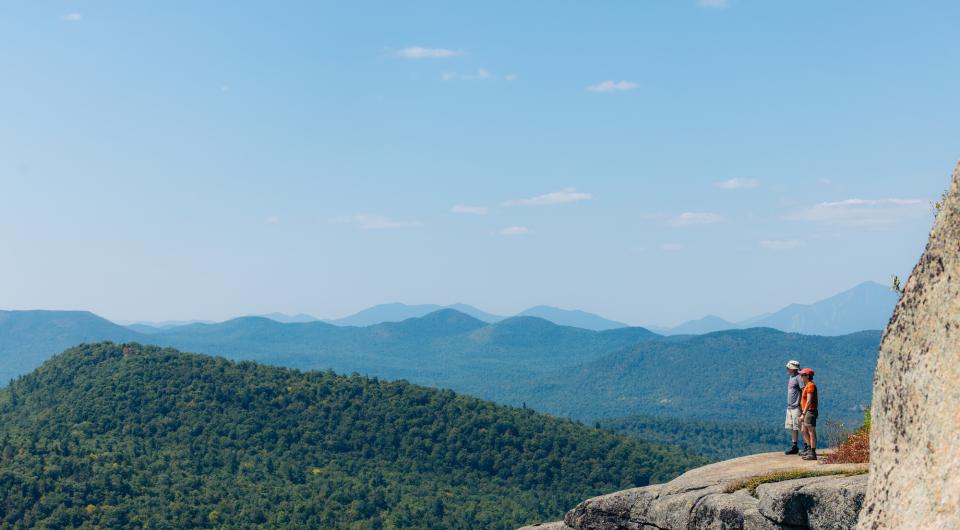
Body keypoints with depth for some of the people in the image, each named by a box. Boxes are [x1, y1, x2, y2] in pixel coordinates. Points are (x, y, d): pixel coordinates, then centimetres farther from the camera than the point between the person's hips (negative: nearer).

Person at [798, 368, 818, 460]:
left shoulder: (810, 385, -14)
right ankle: (809, 450, 31)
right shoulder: (807, 385, 16)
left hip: (810, 411, -11)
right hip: (807, 412, 11)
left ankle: (813, 454, -10)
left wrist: (803, 414, -24)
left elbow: (809, 401, -21)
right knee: (805, 432, 19)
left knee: (811, 432, -9)